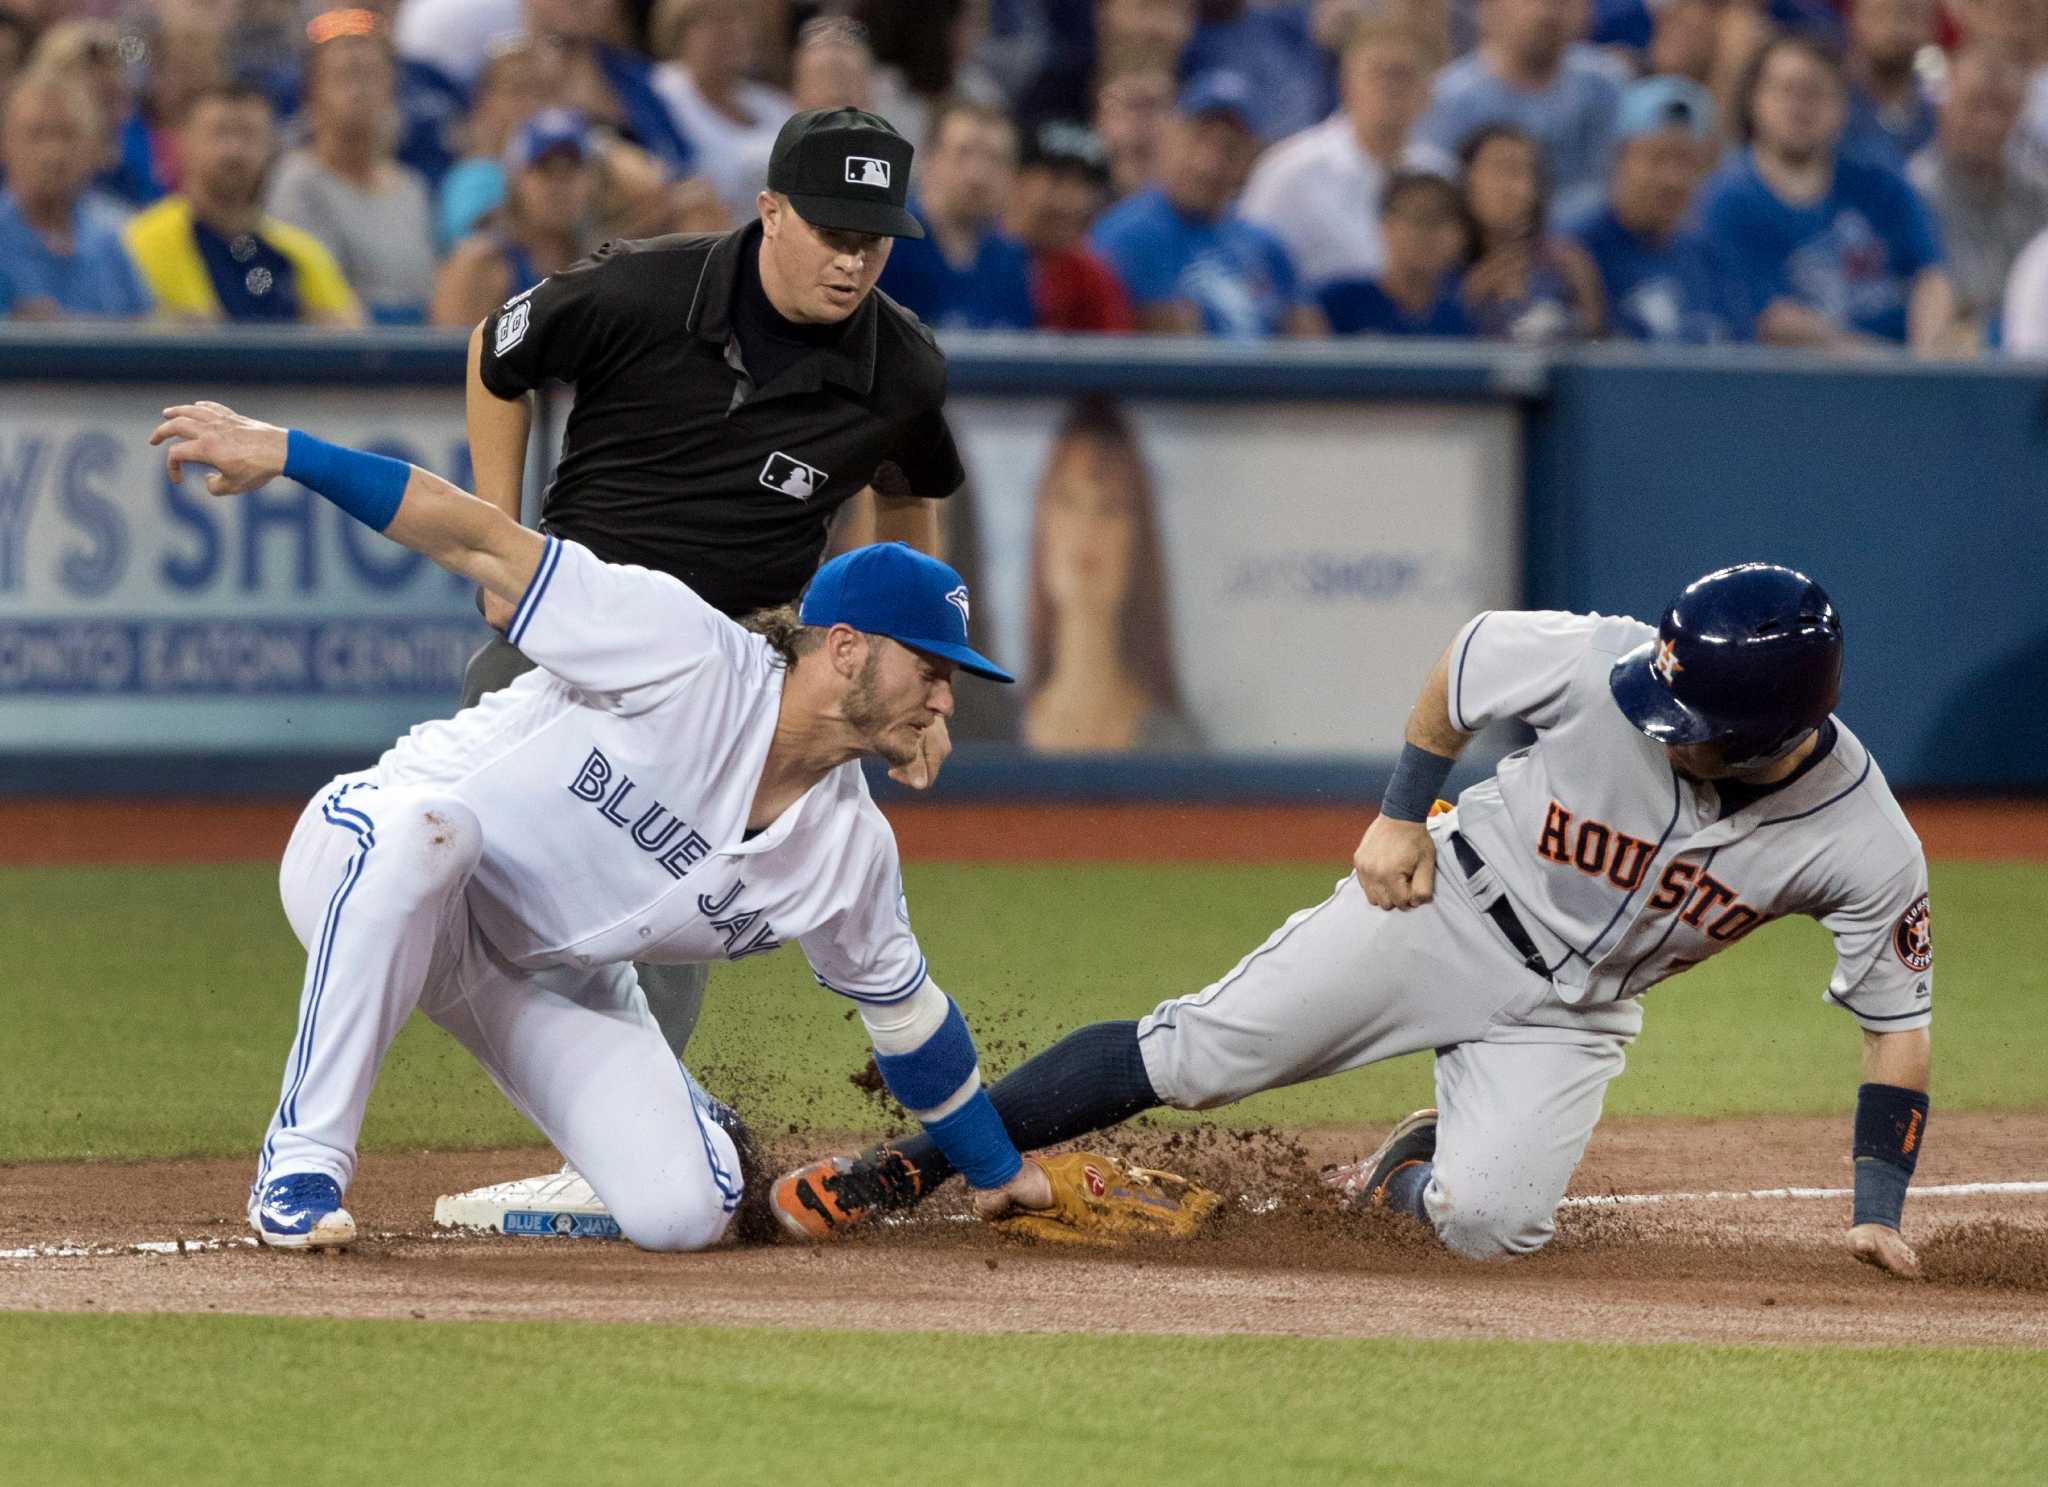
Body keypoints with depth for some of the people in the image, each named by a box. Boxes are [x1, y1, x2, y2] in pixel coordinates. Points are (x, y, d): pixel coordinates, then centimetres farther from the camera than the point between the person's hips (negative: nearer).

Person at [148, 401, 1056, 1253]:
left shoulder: (850, 855, -6)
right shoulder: (686, 654, -24)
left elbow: (906, 1012, 10)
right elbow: (482, 543, -25)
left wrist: (1005, 1174, 16)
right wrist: (285, 452, -32)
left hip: (554, 983, 5)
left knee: (682, 1214, -18)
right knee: (429, 827, -43)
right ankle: (301, 1162, -34)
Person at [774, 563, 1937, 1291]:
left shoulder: (1868, 851, -25)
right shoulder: (1606, 666, -28)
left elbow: (1899, 1021, -12)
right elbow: (1471, 660, -6)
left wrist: (1880, 1211, -17)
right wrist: (1404, 813, -5)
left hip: (1570, 1016, 1)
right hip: (1451, 899, -1)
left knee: (1490, 1222, -22)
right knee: (1194, 1056, -9)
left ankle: (1408, 1175, 15)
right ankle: (912, 1169, 4)